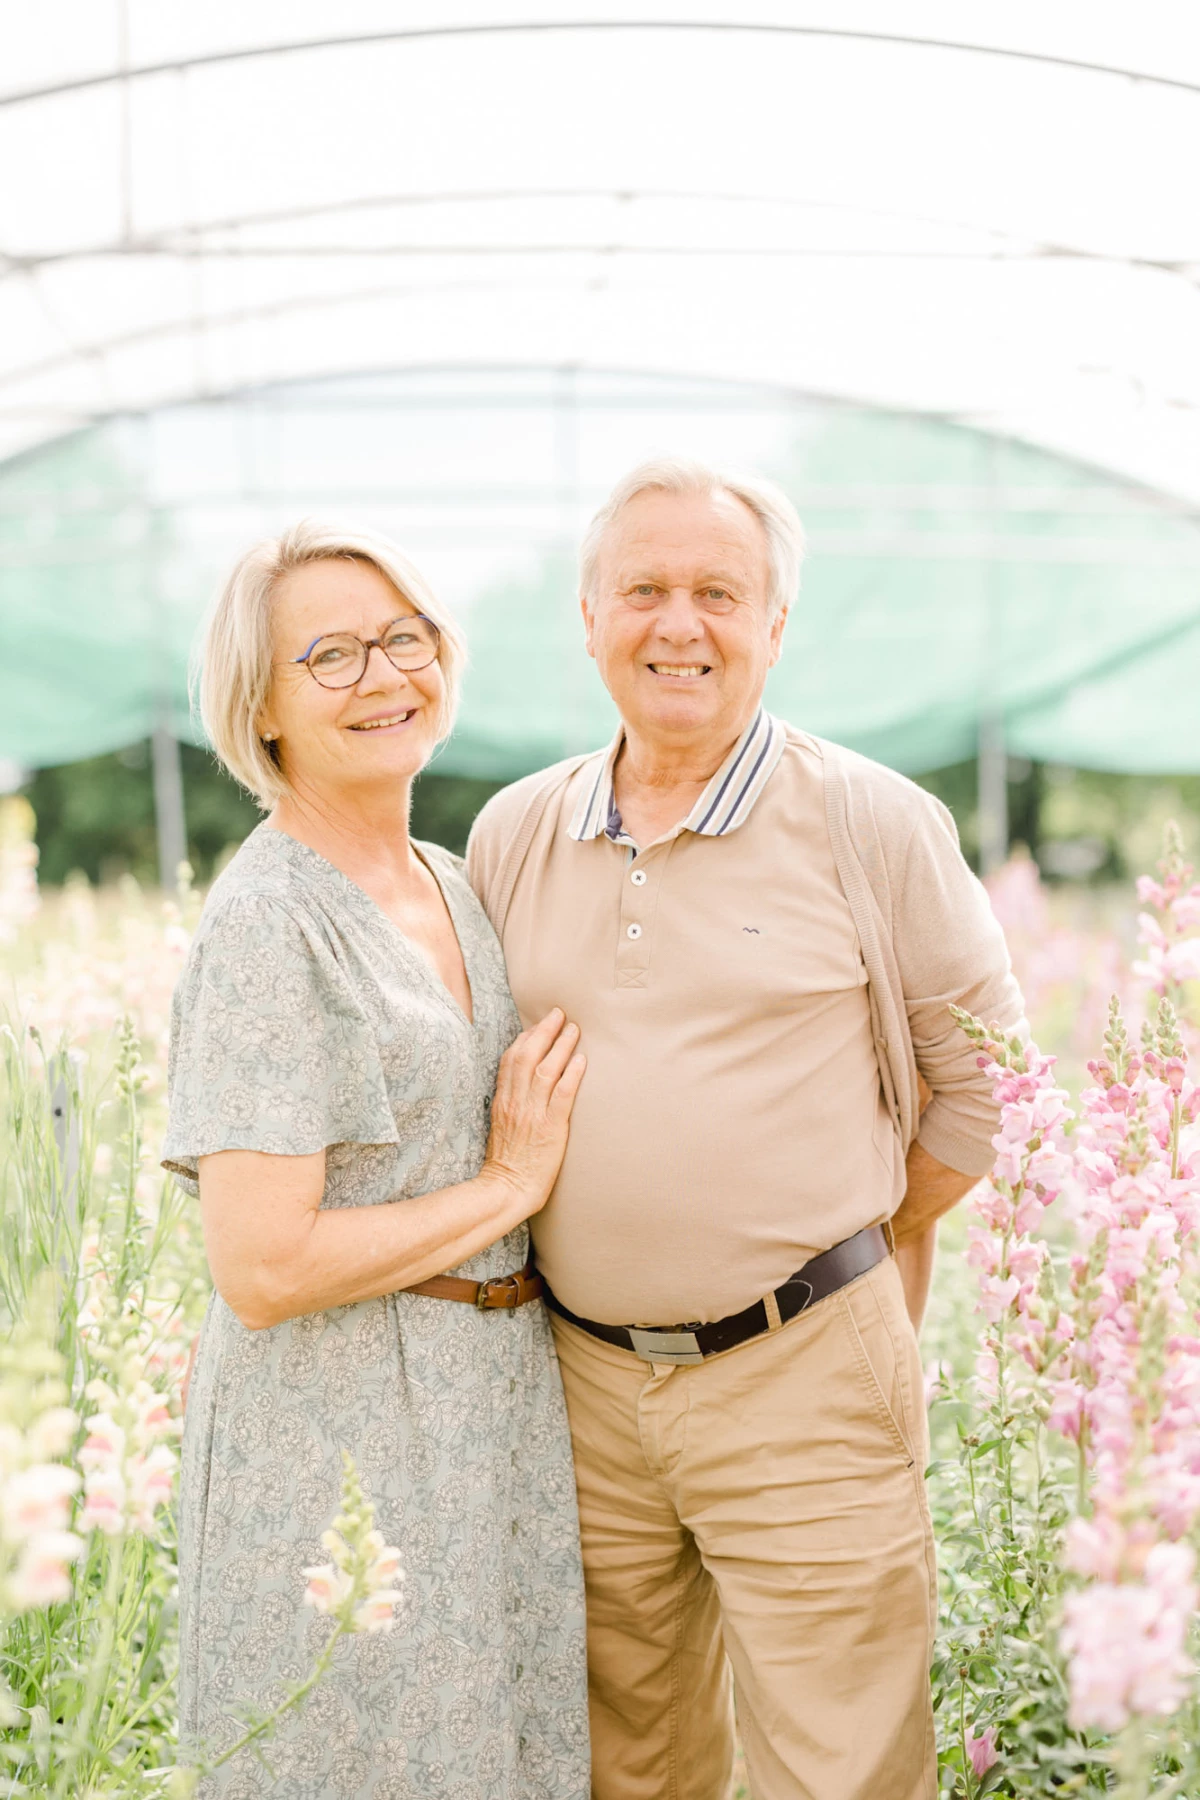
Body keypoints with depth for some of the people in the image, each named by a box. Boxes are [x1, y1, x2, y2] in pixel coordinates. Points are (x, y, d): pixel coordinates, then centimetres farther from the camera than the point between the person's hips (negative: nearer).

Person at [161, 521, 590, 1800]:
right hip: (341, 1440, -8)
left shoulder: (455, 885, 7)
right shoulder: (269, 923, -18)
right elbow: (261, 1270, -23)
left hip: (499, 1404, 8)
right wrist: (505, 1187, -15)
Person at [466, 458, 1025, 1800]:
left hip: (804, 1380, -3)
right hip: (585, 1381, 4)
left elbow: (987, 1078, 3)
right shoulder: (513, 835, 7)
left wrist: (863, 1242, 5)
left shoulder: (873, 823, -4)